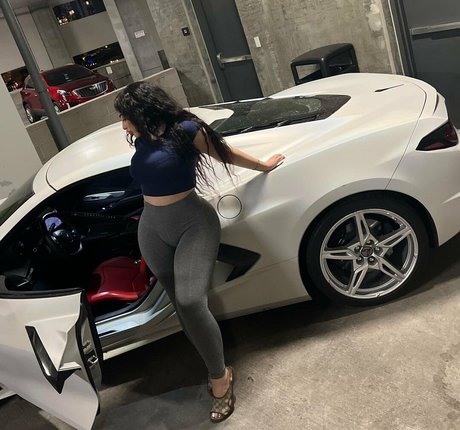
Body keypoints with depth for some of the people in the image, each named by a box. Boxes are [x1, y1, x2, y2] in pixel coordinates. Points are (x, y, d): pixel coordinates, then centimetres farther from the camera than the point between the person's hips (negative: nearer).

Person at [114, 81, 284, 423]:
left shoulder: (184, 130, -12)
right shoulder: (143, 140, 7)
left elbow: (226, 153, 1)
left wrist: (264, 166, 11)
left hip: (192, 223, -6)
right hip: (153, 230, 7)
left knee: (191, 303, -19)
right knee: (181, 305, 6)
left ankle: (220, 379, 0)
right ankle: (217, 369, 22)